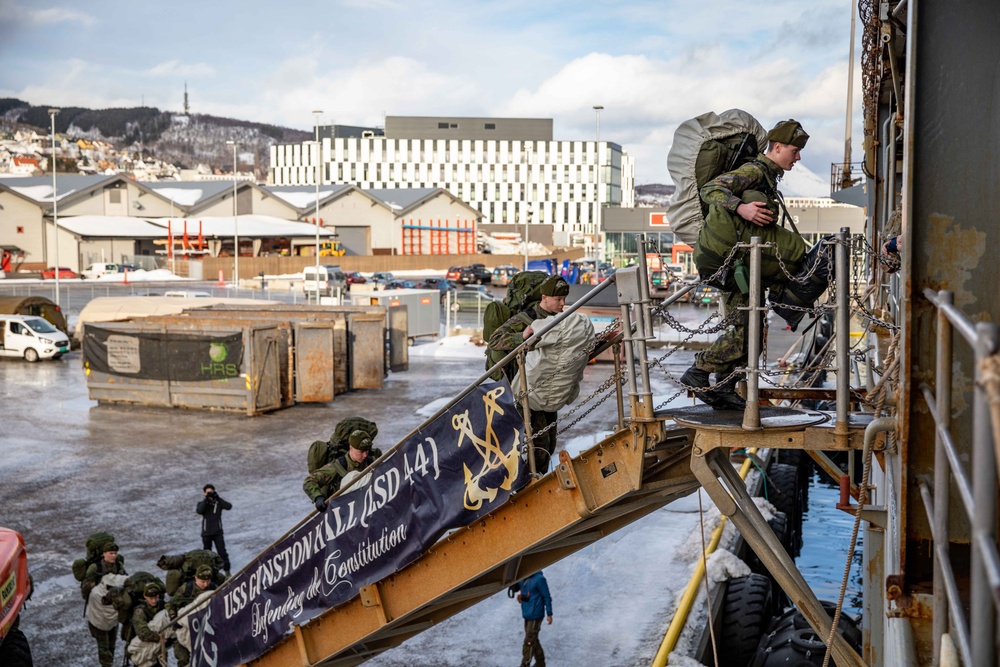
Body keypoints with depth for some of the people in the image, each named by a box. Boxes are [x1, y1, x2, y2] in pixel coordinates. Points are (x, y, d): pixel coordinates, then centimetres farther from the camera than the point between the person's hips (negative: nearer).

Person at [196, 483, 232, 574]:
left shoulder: (218, 502, 0)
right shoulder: (202, 503, 0)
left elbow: (229, 506, -18)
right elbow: (199, 511, -21)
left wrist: (217, 498, -25)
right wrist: (206, 500, -27)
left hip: (218, 532, -1)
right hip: (206, 533, 1)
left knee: (222, 552, -4)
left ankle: (227, 572, 3)